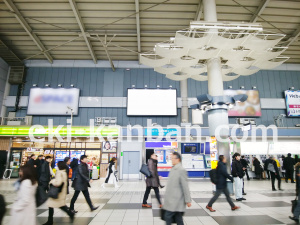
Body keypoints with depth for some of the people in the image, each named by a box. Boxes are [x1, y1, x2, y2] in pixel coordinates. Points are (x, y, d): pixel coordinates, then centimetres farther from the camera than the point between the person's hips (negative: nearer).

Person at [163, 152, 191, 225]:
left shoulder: (181, 170, -17)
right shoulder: (173, 169, 10)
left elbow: (185, 186, -16)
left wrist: (188, 200, -13)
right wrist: (167, 196, 20)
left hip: (176, 200, -8)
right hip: (172, 199, 8)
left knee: (167, 216, -5)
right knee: (178, 219, 15)